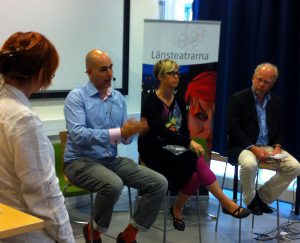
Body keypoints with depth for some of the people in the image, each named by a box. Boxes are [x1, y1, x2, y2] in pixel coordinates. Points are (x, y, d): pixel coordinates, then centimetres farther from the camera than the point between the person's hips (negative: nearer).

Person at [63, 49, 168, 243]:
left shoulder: (119, 98, 10)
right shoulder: (77, 97, -8)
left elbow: (124, 137, 11)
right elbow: (77, 135, -23)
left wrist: (132, 131, -15)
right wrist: (118, 132, -27)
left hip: (112, 160, 6)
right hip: (81, 161, -6)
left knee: (159, 183, -9)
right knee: (113, 185, -36)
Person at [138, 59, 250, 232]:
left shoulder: (179, 102, 10)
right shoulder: (151, 103, -11)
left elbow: (184, 130, 10)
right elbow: (162, 131, -24)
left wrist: (188, 144, -12)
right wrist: (190, 143, -30)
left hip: (175, 149, 6)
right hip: (155, 151, -6)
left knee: (195, 174, -26)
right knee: (198, 163, -28)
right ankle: (226, 203, -19)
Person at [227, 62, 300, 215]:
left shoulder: (276, 101, 10)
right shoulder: (238, 99, -6)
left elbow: (280, 129, 15)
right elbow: (233, 131, -12)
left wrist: (277, 147, -6)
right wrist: (254, 149, -21)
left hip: (268, 146, 5)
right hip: (244, 146, -5)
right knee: (249, 164, -37)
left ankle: (262, 196, 3)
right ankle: (250, 200, -6)